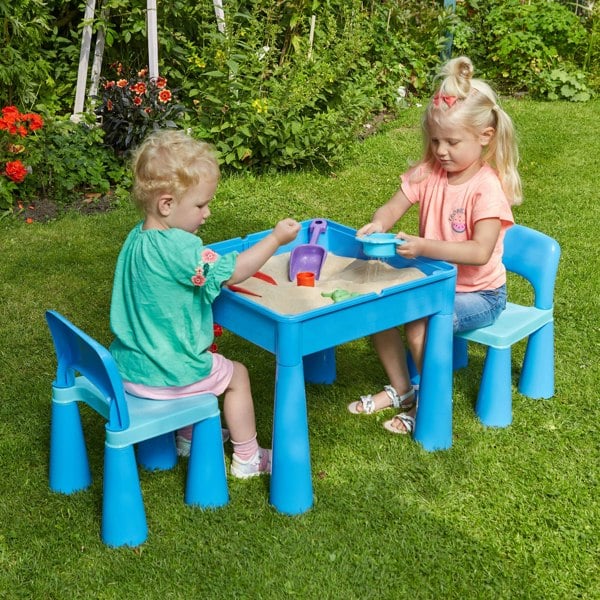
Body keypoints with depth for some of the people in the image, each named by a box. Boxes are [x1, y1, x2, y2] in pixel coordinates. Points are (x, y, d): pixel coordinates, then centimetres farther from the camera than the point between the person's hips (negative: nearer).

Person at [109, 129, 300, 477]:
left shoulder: (138, 237, 1)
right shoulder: (179, 248, -29)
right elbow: (232, 271, -23)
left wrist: (219, 280, 7)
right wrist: (276, 239, -15)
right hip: (165, 376, -9)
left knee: (206, 361, 34)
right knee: (236, 375, 14)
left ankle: (190, 437, 47)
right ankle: (247, 459, 27)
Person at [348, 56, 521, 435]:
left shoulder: (487, 187, -23)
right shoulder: (429, 172, -4)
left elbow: (480, 252, -33)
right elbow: (392, 208, -8)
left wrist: (423, 247, -43)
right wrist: (378, 225, -33)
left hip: (480, 294, -7)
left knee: (419, 325, -27)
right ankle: (401, 389, 12)